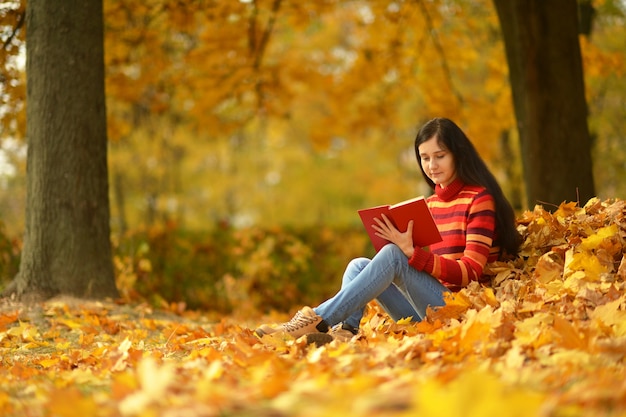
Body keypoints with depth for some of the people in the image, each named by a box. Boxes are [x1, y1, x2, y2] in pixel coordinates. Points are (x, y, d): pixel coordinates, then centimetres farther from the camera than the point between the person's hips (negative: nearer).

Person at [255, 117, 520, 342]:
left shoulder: (480, 199, -4)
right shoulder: (431, 203, 18)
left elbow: (470, 273, -13)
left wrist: (412, 253, -24)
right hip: (424, 315, 7)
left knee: (392, 255, -25)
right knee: (359, 265, -6)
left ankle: (317, 321, -28)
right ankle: (344, 332, -32)